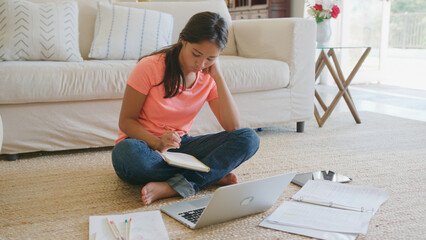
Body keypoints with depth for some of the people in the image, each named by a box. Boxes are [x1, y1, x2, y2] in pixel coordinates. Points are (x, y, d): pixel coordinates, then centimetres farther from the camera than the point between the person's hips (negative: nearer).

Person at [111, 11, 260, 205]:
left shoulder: (208, 77, -2)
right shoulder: (149, 67, -14)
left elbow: (233, 127, -11)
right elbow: (126, 121, -11)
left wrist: (218, 77, -16)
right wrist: (157, 143, -30)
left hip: (178, 146, 3)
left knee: (248, 138, -17)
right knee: (127, 153, -41)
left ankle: (173, 187, -30)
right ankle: (213, 175, -22)